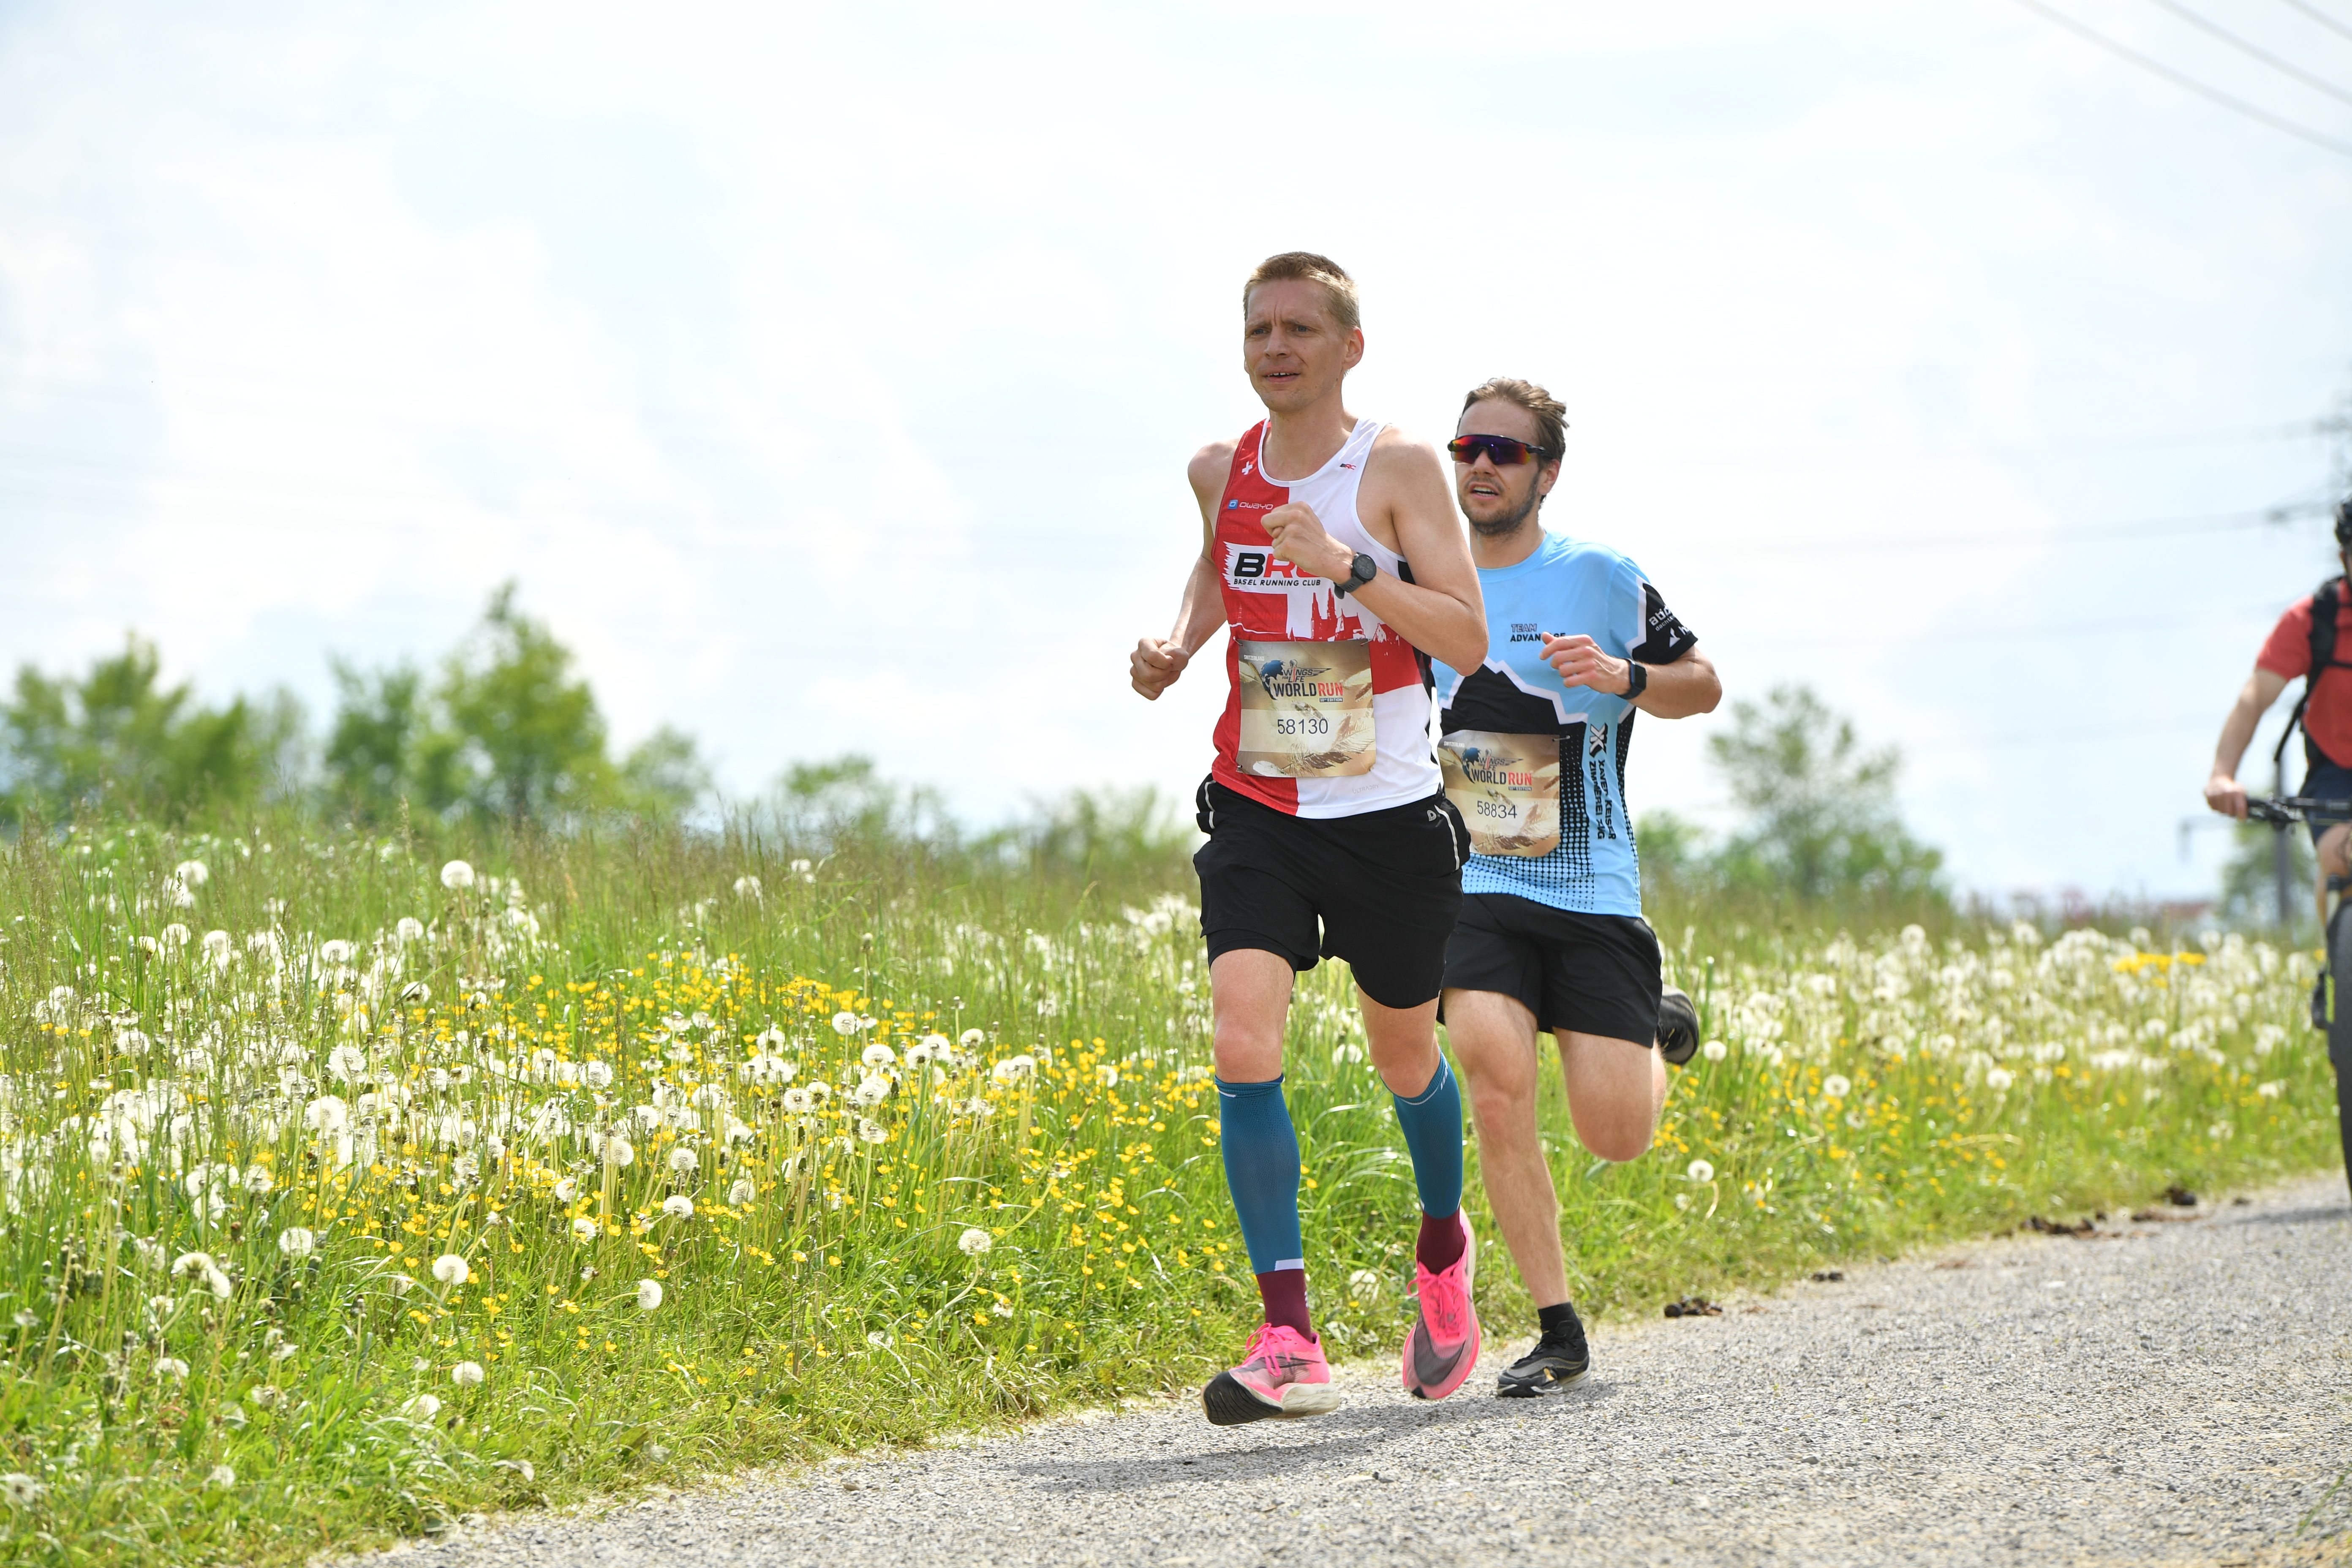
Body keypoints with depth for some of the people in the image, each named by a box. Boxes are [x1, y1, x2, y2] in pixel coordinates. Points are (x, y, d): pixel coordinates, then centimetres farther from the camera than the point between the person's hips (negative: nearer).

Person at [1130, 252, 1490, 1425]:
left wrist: (1346, 566, -27)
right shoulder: (1220, 471, 5)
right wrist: (1175, 647, 7)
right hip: (1256, 811, 2)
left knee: (1405, 1061, 14)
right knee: (1244, 1050, -17)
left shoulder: (1399, 468, -8)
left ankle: (1443, 1245, 47)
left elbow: (1468, 639, -15)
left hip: (1388, 815, -2)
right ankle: (1288, 1344, -17)